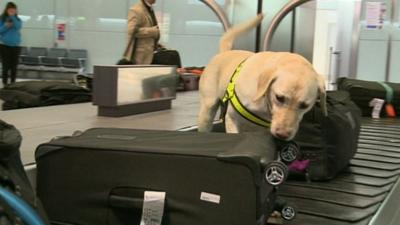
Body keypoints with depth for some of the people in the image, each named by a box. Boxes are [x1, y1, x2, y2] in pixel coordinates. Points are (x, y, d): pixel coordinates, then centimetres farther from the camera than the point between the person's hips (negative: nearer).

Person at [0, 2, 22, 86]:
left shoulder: (17, 19, 4)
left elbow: (18, 27, -16)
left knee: (14, 66, 4)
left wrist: (13, 17, -19)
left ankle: (13, 84, 14)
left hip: (15, 46, 2)